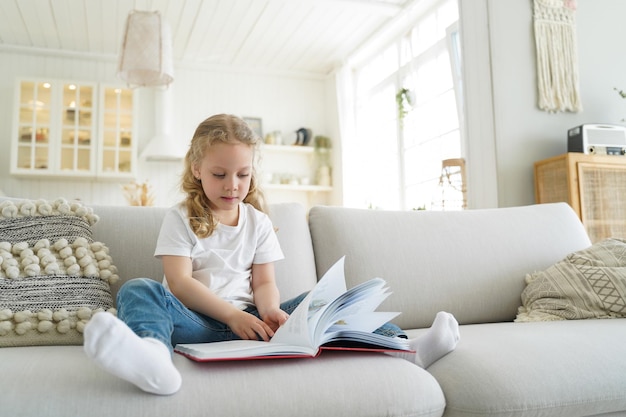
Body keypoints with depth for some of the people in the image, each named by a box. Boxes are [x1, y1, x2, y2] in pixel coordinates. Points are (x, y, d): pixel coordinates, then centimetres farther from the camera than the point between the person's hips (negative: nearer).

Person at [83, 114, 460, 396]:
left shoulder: (258, 222, 13)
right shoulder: (181, 218, 4)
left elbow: (264, 282, 6)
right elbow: (180, 283, -7)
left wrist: (270, 312, -18)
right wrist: (233, 316, -20)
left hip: (248, 320, 3)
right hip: (199, 322, -3)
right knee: (139, 291, -31)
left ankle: (403, 348, -29)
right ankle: (152, 356, -67)